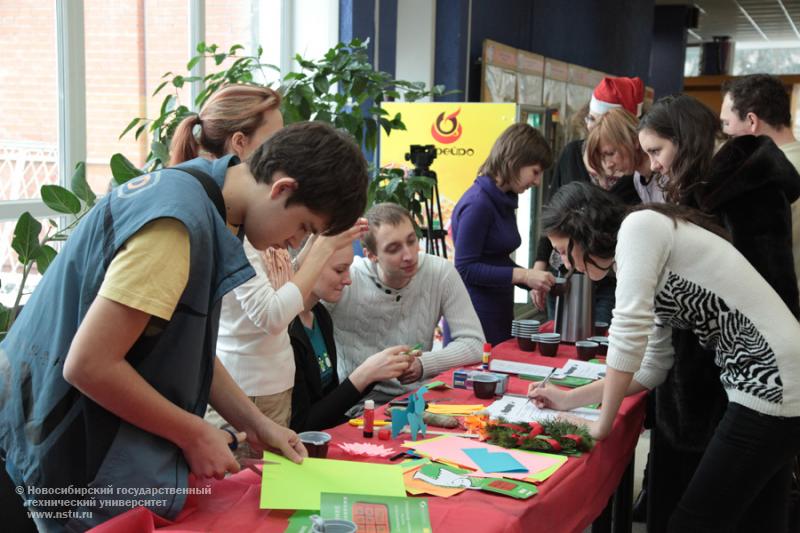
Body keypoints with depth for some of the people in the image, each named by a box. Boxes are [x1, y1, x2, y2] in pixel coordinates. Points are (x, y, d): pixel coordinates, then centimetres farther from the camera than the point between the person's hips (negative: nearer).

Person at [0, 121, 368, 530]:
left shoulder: (192, 192, 3)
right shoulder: (177, 221, -28)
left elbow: (189, 349, 10)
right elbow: (89, 365, -28)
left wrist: (257, 424, 8)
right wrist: (195, 434, -16)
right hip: (77, 456, -9)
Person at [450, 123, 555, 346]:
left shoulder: (503, 200, 10)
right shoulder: (477, 203, -17)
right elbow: (465, 269, -19)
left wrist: (533, 278, 5)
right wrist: (522, 275, -20)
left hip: (499, 314, 9)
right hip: (475, 318, -9)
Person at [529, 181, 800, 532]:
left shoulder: (640, 225, -10)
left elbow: (629, 333, -18)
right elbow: (651, 369, 18)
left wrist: (602, 425, -8)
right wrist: (569, 399, 19)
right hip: (769, 384, 9)